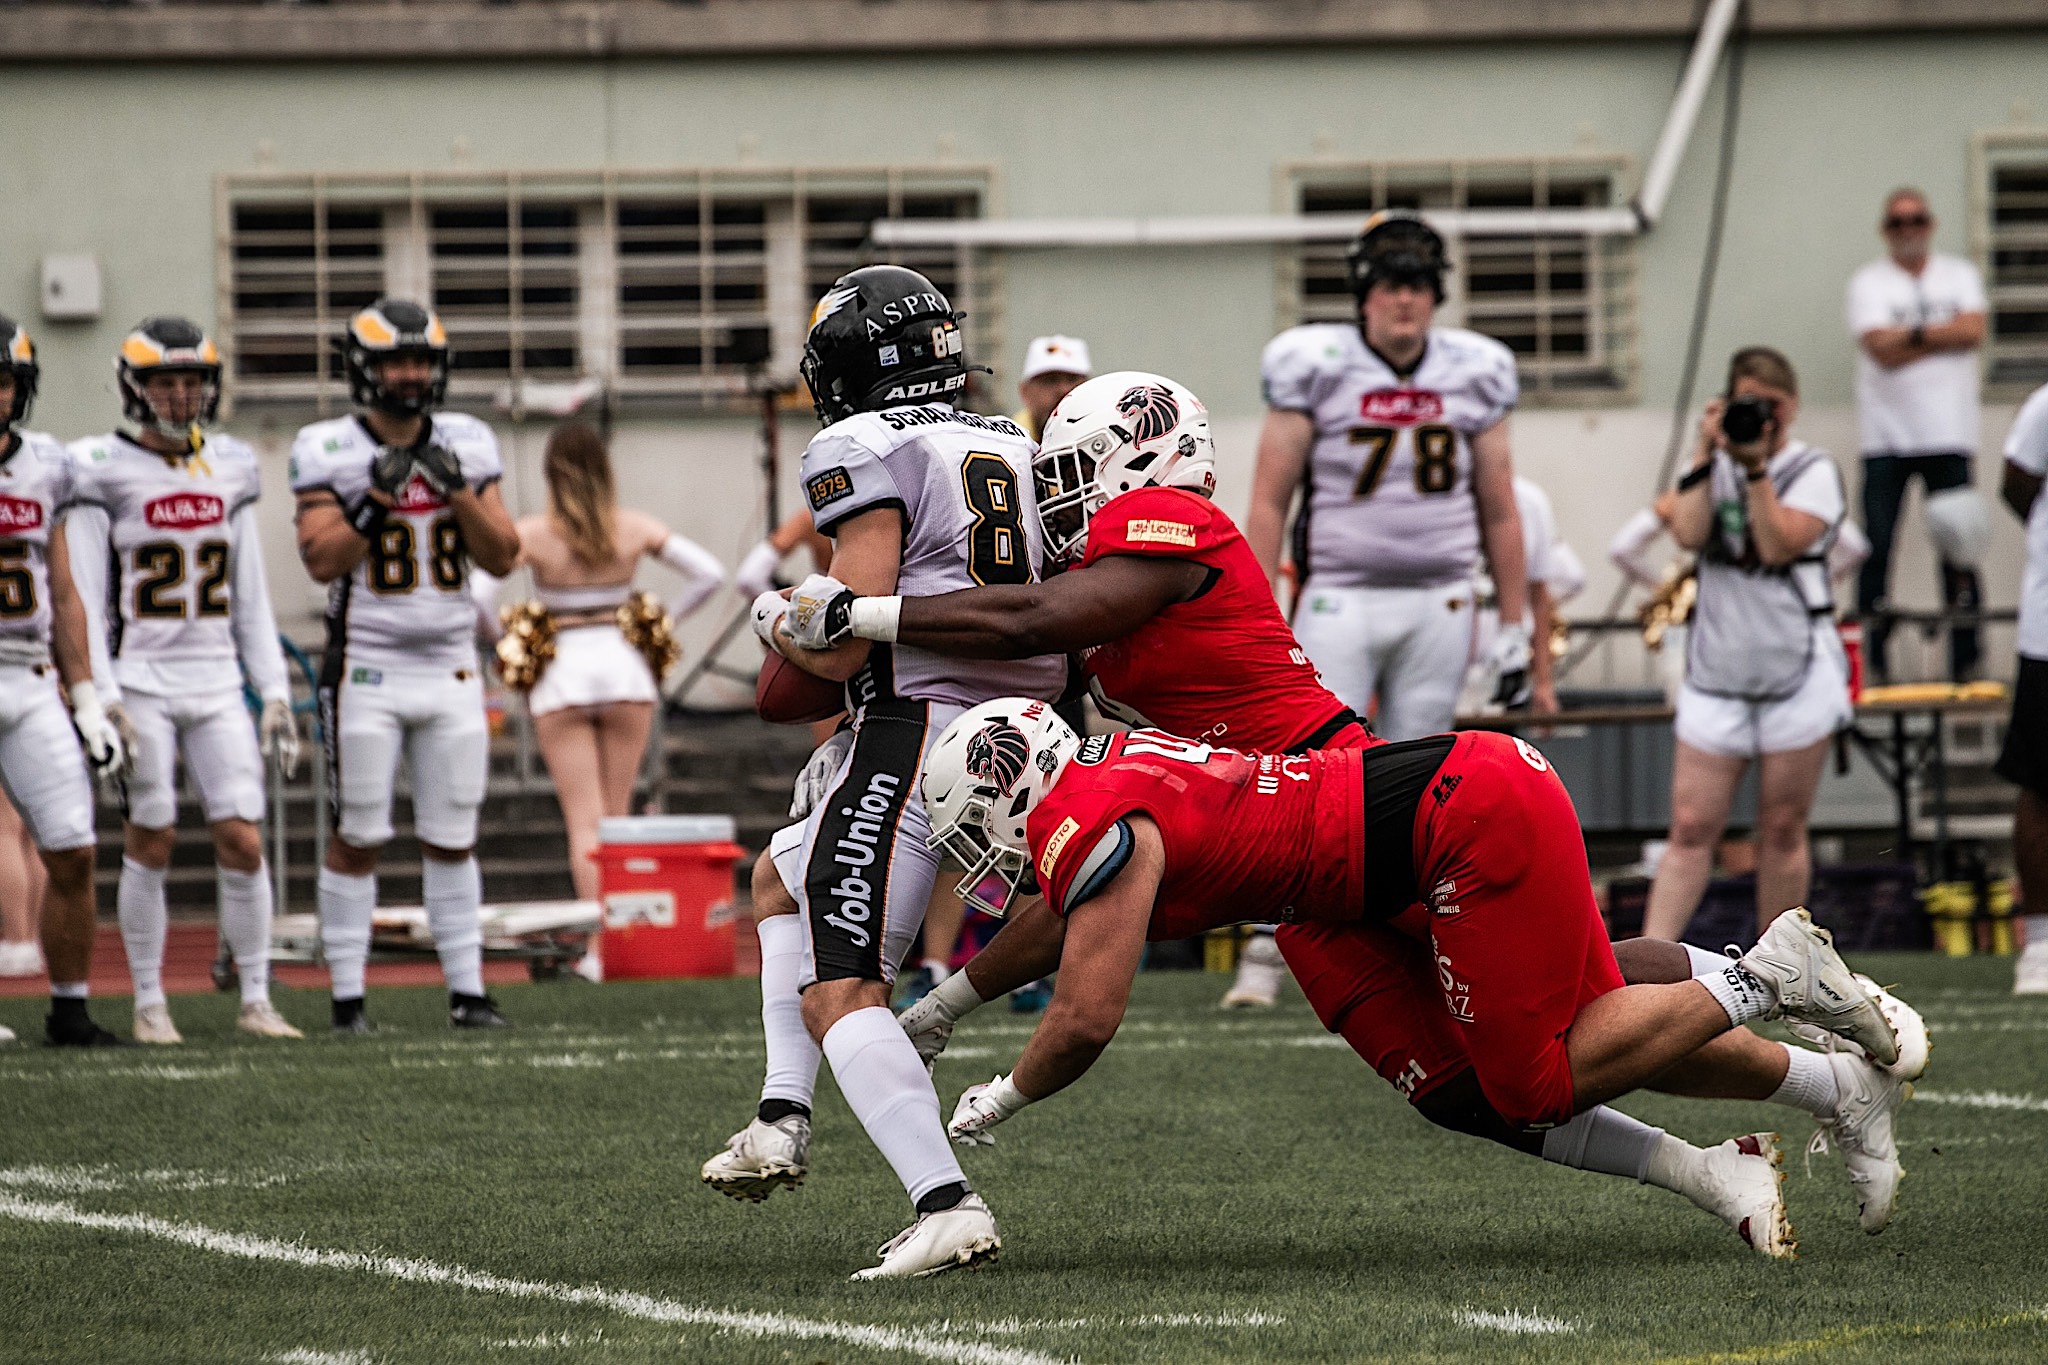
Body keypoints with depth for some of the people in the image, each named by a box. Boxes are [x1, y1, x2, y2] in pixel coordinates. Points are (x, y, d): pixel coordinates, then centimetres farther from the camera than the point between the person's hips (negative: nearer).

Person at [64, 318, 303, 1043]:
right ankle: (149, 1003, 8)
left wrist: (275, 693, 10)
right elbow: (88, 600, -5)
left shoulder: (229, 469, 11)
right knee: (151, 842, -2)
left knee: (243, 842, -2)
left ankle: (256, 1001, 6)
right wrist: (103, 700, -12)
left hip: (216, 681, 4)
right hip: (141, 679, -4)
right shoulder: (104, 471, -3)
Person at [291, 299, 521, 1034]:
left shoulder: (466, 445, 7)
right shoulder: (329, 451, -4)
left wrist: (457, 490, -10)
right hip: (367, 665, -3)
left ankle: (466, 989, 10)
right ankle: (348, 995, 4)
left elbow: (502, 557, 3)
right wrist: (380, 494, -19)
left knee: (452, 837, 5)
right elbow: (322, 560, -12)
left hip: (451, 665, 3)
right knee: (356, 836, -1)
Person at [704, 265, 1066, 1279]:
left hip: (919, 729, -9)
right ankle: (782, 1119, 17)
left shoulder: (868, 452, -7)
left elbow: (845, 648, -12)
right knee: (782, 881, 27)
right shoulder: (1013, 449, 19)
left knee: (839, 994, -10)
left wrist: (775, 620, 9)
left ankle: (947, 1204, -26)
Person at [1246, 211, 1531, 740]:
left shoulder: (1474, 374, 6)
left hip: (1439, 611, 3)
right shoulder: (1316, 369, -3)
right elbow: (1269, 503, -3)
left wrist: (1514, 628, 9)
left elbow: (1499, 513, 11)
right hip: (1340, 600, -3)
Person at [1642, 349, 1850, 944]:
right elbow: (1689, 533, -8)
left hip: (1797, 671, -2)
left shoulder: (1813, 471, -1)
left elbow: (1780, 544, -15)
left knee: (1782, 832, 3)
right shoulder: (1714, 466, 9)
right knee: (1691, 829, -5)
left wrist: (1756, 466, -18)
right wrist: (1706, 453, -9)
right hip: (1717, 670, 2)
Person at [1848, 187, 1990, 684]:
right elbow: (1881, 348, -10)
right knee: (1876, 549, -7)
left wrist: (1913, 335, -8)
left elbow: (1974, 329, -5)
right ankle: (1873, 659, -3)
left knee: (1959, 549, -3)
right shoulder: (1869, 283, 5)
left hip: (1949, 437, 1)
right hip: (1887, 438, -1)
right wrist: (1943, 336, -6)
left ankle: (1965, 661, 0)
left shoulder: (1959, 275, 13)